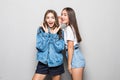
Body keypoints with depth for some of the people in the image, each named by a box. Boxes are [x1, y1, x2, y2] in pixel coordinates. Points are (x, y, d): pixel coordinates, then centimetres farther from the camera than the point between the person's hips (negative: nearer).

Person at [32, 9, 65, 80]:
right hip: (43, 62, -1)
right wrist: (46, 34, -15)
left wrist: (54, 35, -14)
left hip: (56, 63, 1)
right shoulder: (41, 30, -3)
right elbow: (40, 47, -12)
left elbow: (60, 48, -10)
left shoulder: (60, 31, -1)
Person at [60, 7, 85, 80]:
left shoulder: (68, 28, -12)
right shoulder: (71, 27, 15)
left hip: (76, 59, -9)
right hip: (77, 57, 9)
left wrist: (69, 64, -14)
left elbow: (70, 47, -16)